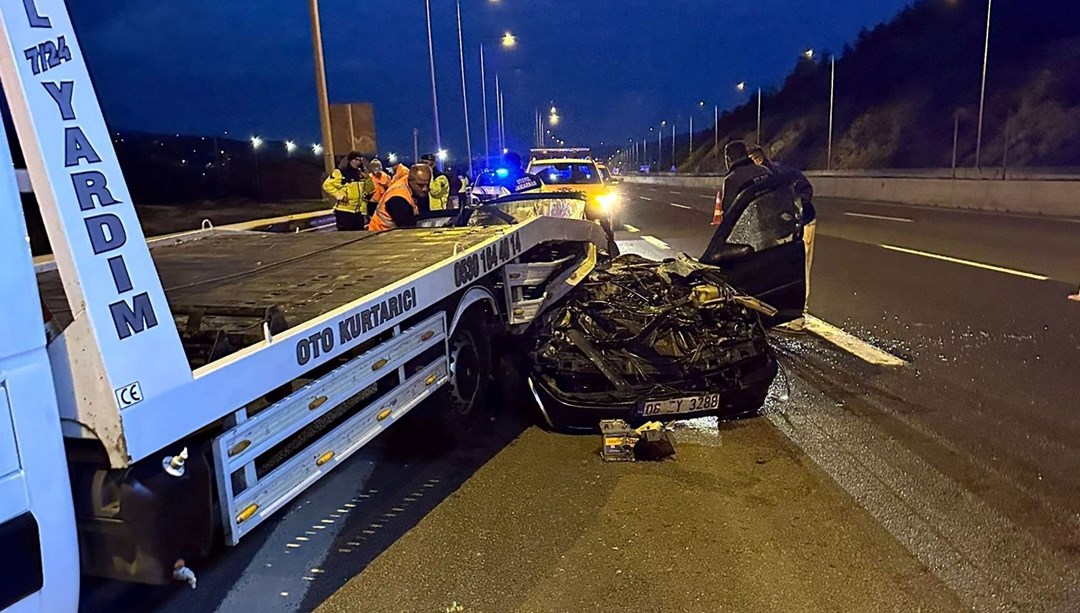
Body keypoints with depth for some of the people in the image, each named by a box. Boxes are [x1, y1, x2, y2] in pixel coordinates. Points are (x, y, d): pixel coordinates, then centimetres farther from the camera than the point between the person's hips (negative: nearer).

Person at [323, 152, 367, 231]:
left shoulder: (361, 174, 13)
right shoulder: (339, 172, -6)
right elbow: (327, 185, -10)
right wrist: (338, 195, -15)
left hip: (359, 211, 7)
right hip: (344, 210, -7)